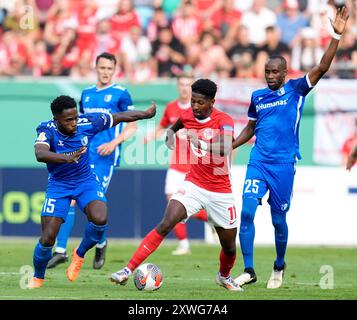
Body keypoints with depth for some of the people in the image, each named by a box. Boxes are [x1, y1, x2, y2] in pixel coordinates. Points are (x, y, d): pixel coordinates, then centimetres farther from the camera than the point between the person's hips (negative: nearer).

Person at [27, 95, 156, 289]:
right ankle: (37, 278, 19)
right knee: (47, 239, -9)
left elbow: (119, 117, 0)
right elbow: (40, 154, -46)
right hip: (58, 186, -2)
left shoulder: (87, 124, -17)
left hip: (86, 181, 2)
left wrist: (147, 114, 9)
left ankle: (79, 255, 4)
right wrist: (67, 157, -62)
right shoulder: (47, 130, -25)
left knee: (100, 219, -26)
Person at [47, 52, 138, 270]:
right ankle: (61, 250, -4)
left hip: (105, 157, -5)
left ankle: (101, 243, 15)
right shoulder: (87, 93, 17)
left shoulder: (120, 94, 0)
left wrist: (114, 143, -14)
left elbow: (132, 126, -1)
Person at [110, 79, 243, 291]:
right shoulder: (188, 116, -1)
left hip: (220, 193, -2)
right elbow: (175, 126, 27)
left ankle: (224, 276, 43)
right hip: (194, 184, 2)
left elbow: (225, 149, -38)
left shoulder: (224, 121, -16)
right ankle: (128, 270, -22)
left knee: (229, 247, 9)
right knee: (165, 225, -21)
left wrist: (200, 142, -47)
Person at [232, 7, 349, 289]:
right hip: (258, 161, 3)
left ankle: (279, 266, 29)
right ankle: (249, 270, -8)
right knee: (247, 212, -14)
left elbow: (322, 68, -12)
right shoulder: (257, 96, 11)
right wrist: (229, 147, 10)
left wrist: (337, 36, -20)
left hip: (284, 164, -3)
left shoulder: (296, 90, -1)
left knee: (279, 220, 4)